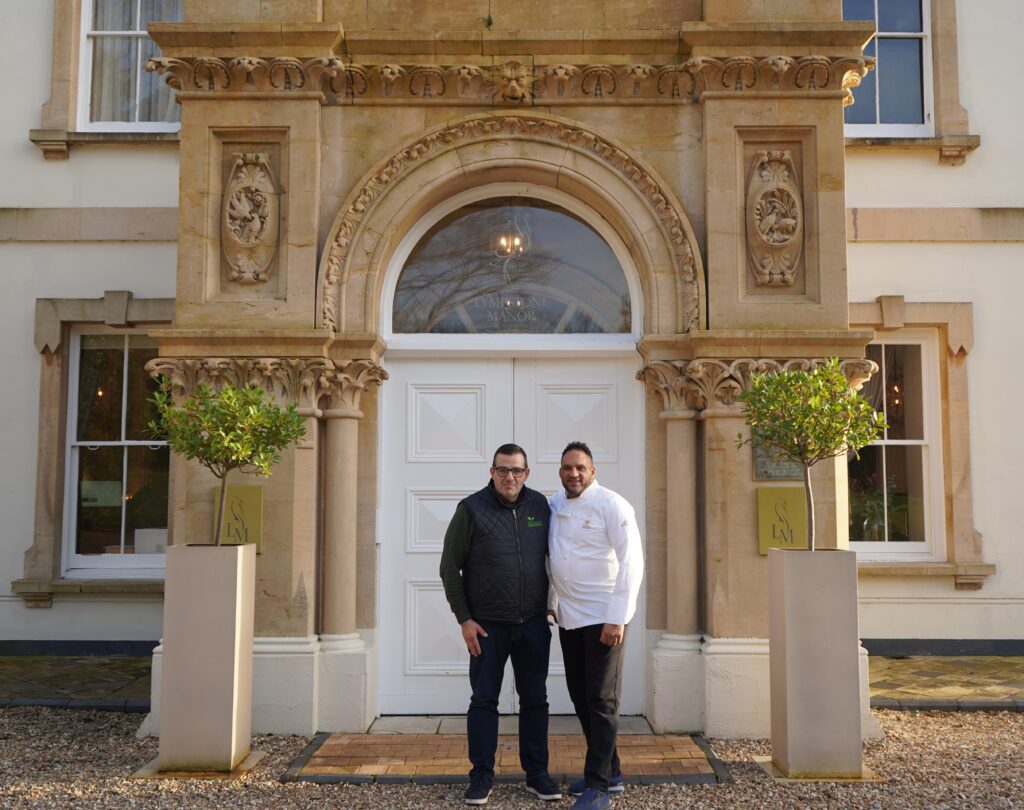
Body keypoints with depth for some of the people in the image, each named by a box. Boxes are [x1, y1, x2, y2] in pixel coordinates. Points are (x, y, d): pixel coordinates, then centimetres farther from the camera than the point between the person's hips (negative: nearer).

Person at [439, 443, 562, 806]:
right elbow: (450, 567, -5)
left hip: (533, 624, 3)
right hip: (487, 626, -3)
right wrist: (464, 619, -9)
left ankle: (537, 773, 22)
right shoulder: (472, 509, -8)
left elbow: (553, 555, 15)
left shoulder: (539, 506, 2)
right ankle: (481, 776, 16)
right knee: (484, 700, 5)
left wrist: (554, 603, 11)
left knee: (535, 700, 10)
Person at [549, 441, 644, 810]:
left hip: (603, 617, -7)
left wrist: (616, 618, -19)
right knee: (580, 696, 14)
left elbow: (631, 562, -15)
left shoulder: (611, 505, -12)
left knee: (601, 701, -1)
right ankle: (610, 771, 29)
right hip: (568, 617, 7)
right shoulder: (555, 504, 7)